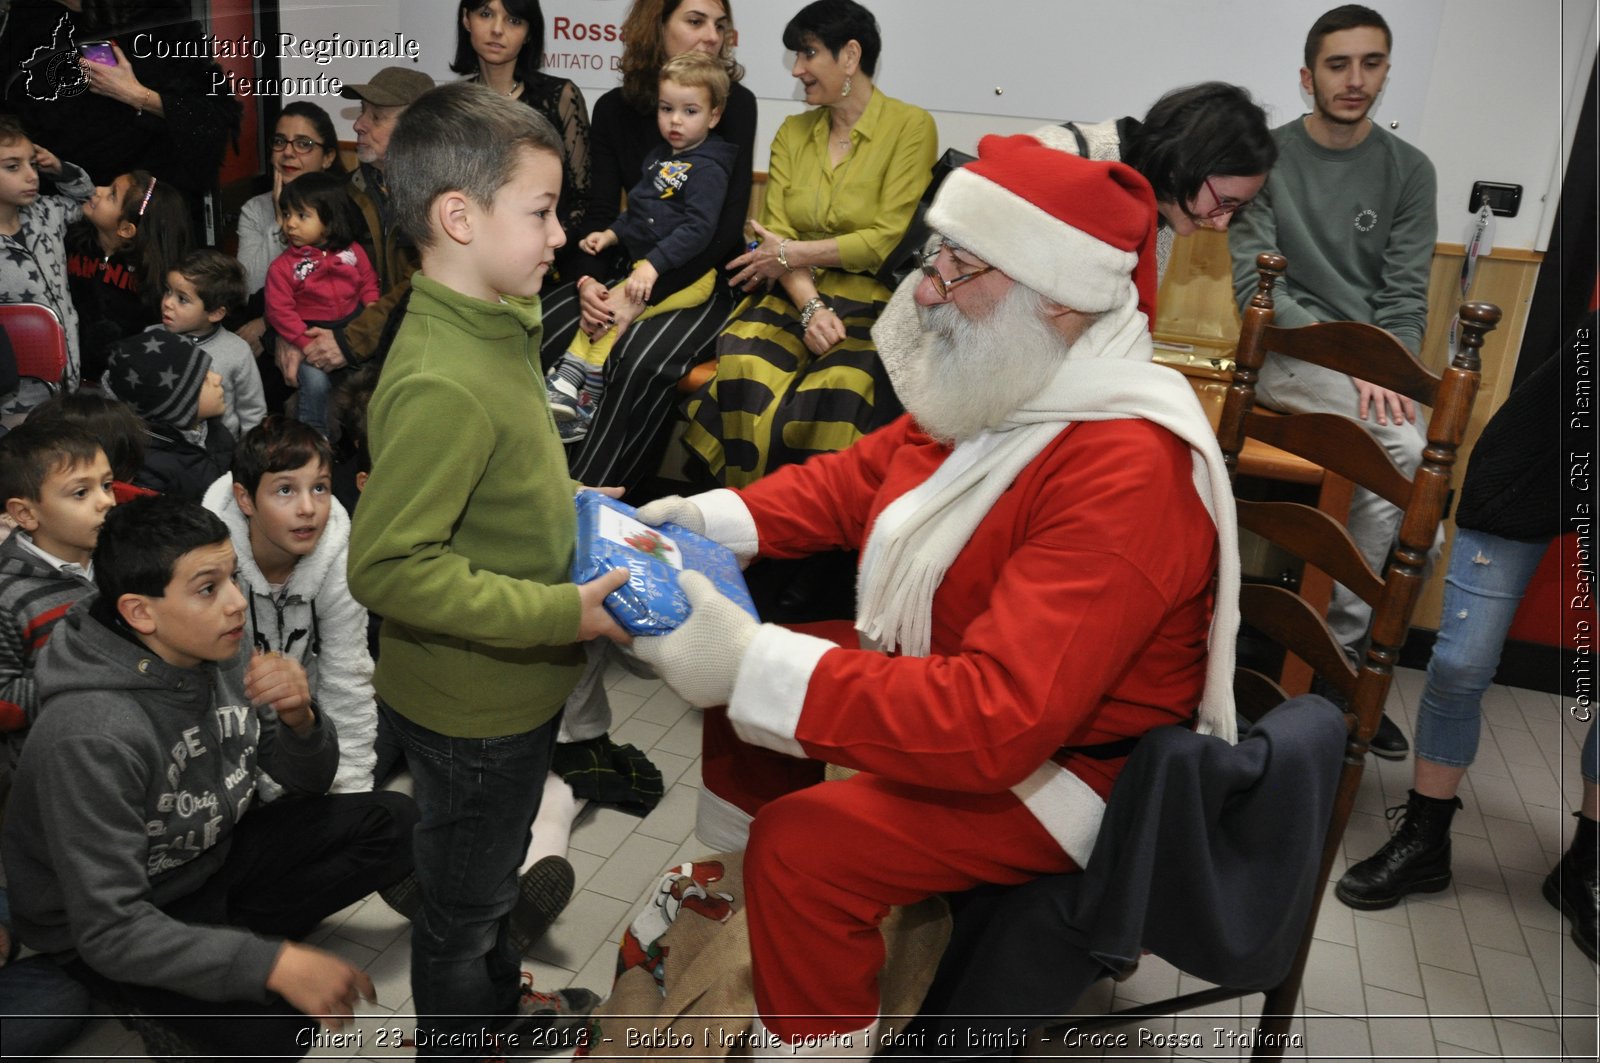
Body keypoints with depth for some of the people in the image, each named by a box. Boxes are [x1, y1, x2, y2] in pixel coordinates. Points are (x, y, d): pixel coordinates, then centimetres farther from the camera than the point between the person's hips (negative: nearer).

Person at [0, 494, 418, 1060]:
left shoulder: (221, 652, -12)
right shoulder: (93, 736, -33)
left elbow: (309, 782, -1)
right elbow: (110, 930, -32)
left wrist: (297, 718, -25)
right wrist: (275, 963, -37)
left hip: (210, 858, 7)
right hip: (103, 930, -6)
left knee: (395, 821, -7)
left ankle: (226, 933, -1)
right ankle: (169, 1015, 3)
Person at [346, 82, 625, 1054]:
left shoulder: (494, 327, -1)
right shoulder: (441, 385, -31)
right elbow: (388, 565, -31)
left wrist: (570, 502, 2)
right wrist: (563, 613, -30)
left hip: (515, 684, 9)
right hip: (471, 707, -9)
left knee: (495, 867, 31)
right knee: (464, 901, 17)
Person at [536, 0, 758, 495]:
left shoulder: (735, 103, -4)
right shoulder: (614, 109, 6)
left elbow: (726, 226, -12)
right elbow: (600, 213, 4)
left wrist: (644, 296, -22)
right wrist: (587, 281, -19)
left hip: (702, 280, -3)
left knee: (642, 359, -34)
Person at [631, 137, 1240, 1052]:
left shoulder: (1128, 474, -33)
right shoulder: (1002, 385, -6)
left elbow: (994, 721, -39)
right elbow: (859, 475, 8)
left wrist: (752, 664, -42)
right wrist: (713, 519, -6)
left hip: (1062, 764, -9)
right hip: (943, 671, 9)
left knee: (803, 848, -24)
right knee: (734, 666, 9)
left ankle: (808, 1033, 4)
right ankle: (726, 867, 33)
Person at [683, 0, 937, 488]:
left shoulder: (911, 127, 0)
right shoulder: (793, 132, 17)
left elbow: (890, 239, -8)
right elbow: (775, 234, 7)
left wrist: (794, 253, -6)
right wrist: (811, 307, -12)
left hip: (873, 302, -4)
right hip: (797, 297, 4)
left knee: (834, 389, -33)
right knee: (745, 370, -28)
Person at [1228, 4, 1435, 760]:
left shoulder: (1407, 170, 10)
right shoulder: (1267, 156, 1)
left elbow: (1406, 295, 5)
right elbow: (1253, 284, -7)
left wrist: (1386, 372, -14)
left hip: (1371, 364, 4)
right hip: (1286, 355, -3)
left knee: (1392, 484, -23)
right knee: (1408, 450, -28)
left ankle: (1342, 649, -9)